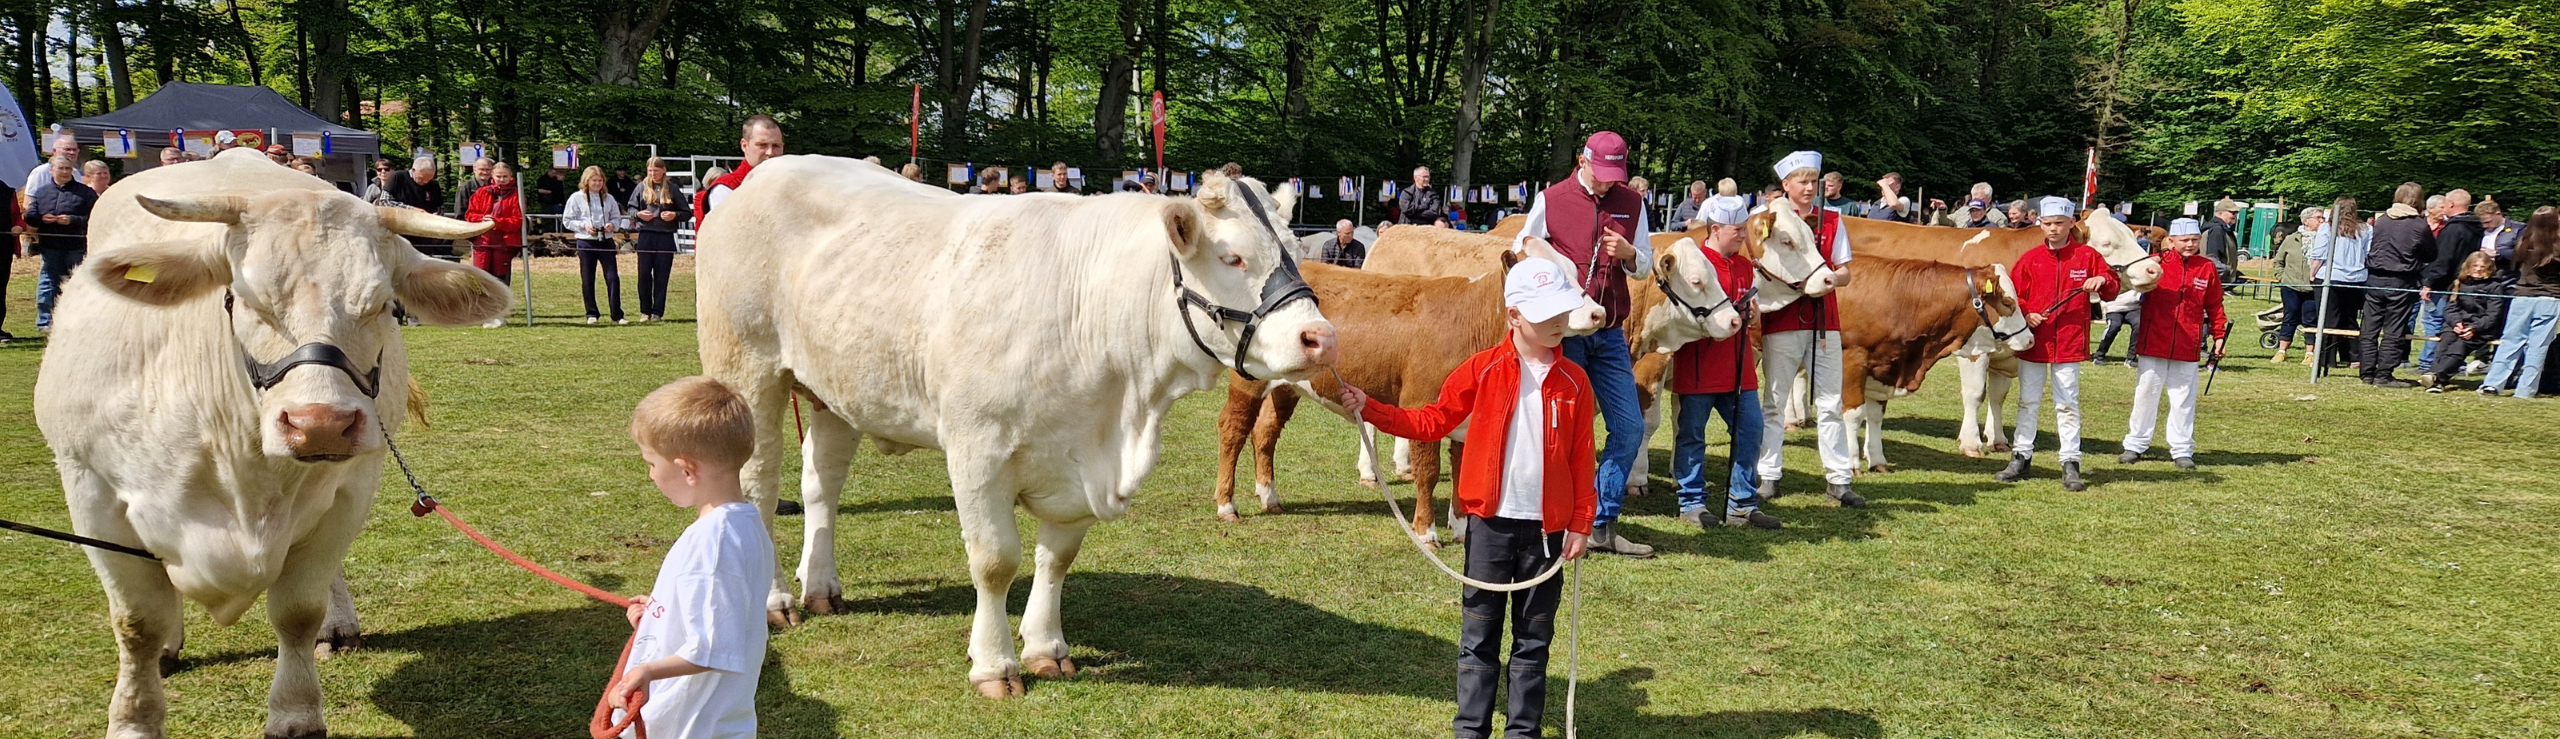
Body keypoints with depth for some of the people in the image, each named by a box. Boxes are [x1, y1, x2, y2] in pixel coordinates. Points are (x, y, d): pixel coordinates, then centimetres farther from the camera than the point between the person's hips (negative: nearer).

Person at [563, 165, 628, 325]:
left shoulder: (608, 198, 8)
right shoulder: (576, 198, 0)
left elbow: (617, 217, 15)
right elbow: (567, 221, 1)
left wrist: (613, 225, -7)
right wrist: (583, 225, -13)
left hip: (606, 242, 2)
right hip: (586, 243, -2)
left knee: (613, 277, -4)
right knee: (587, 280, 5)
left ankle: (617, 314, 0)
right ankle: (591, 314, 15)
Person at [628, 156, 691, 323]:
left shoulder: (672, 189, 5)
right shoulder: (642, 187, 7)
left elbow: (687, 213, 7)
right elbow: (631, 208, 13)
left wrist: (675, 215, -11)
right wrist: (638, 214, -7)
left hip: (666, 238, -1)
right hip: (645, 236, 1)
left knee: (662, 276, 2)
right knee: (644, 275, 1)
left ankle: (657, 312, 8)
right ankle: (645, 311, 11)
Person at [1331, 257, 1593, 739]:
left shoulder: (1573, 381, 1)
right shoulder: (1483, 369, -3)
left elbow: (1582, 460, 3)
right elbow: (1431, 423, 0)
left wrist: (1581, 523, 1)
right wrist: (1370, 410, -9)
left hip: (1546, 528, 1)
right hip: (1490, 522, -1)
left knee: (1533, 640, 10)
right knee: (1478, 637, 7)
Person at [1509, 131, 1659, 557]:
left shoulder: (1632, 204, 9)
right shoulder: (1551, 200, -1)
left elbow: (1646, 268, 12)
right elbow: (1519, 251, 6)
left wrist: (1628, 253, -9)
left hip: (1609, 333, 4)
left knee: (1630, 427, 3)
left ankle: (1602, 526, 13)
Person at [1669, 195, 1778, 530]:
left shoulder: (1744, 265, 14)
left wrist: (1748, 312, 2)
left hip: (1737, 366, 6)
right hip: (1698, 363, -6)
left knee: (1750, 428, 4)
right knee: (1691, 433, 2)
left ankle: (1742, 504, 14)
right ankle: (1692, 503, 14)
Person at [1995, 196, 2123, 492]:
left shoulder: (2088, 256, 2)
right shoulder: (2030, 259, 3)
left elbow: (2112, 292, 6)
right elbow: (2013, 295, 5)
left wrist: (2103, 281, -16)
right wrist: (2026, 314, -13)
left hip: (2069, 344, -2)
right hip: (2032, 342, 2)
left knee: (2067, 404, 2)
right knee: (2028, 402, 10)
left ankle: (2070, 464, 7)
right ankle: (2020, 458, 18)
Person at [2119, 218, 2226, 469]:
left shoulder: (2208, 268, 4)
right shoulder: (2156, 263, -1)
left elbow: (2214, 305, 9)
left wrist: (2219, 335, 5)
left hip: (2186, 348, 1)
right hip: (2152, 344, -1)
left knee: (2183, 399, 8)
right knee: (2145, 394, 7)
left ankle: (2182, 450, 16)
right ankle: (2135, 445, 16)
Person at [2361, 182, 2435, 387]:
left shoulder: (2381, 220, 5)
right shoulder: (2419, 225, -8)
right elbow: (2431, 255, 1)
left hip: (2374, 279, 4)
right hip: (2401, 283, -4)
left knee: (2370, 329, 8)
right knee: (2393, 331, 0)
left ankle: (2368, 373, 10)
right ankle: (2383, 375, -1)